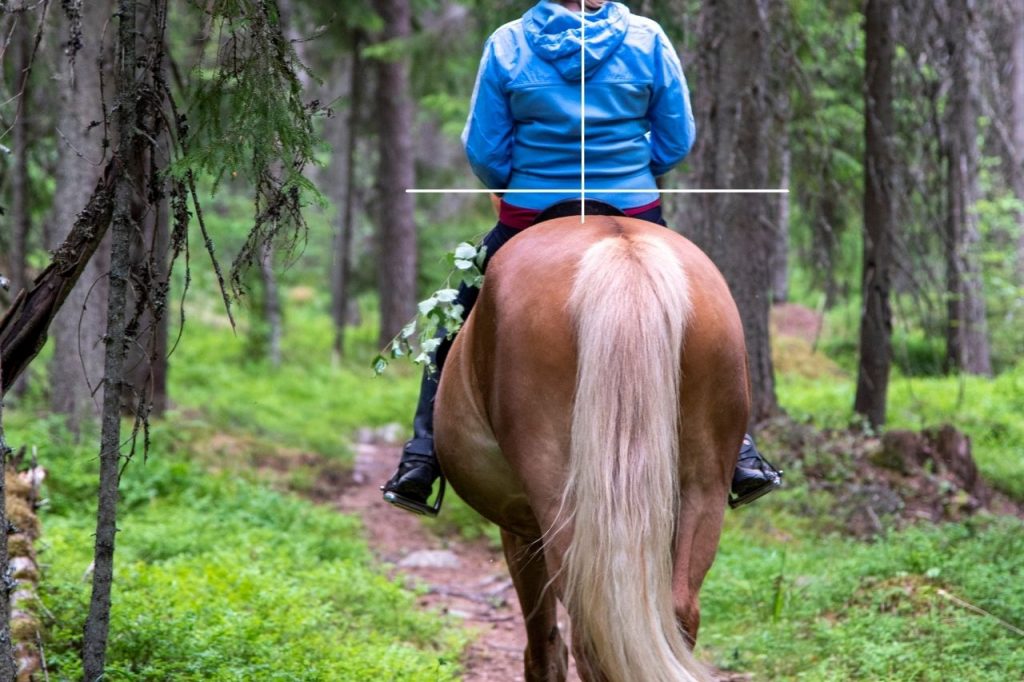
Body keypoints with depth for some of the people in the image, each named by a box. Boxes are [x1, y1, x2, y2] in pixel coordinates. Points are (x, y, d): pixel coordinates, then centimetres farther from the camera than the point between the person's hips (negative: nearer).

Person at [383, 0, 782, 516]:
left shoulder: (507, 45, -7)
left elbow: (483, 152, -4)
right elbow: (677, 141, 1)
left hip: (530, 220, 0)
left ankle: (422, 460, 13)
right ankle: (738, 457, 17)